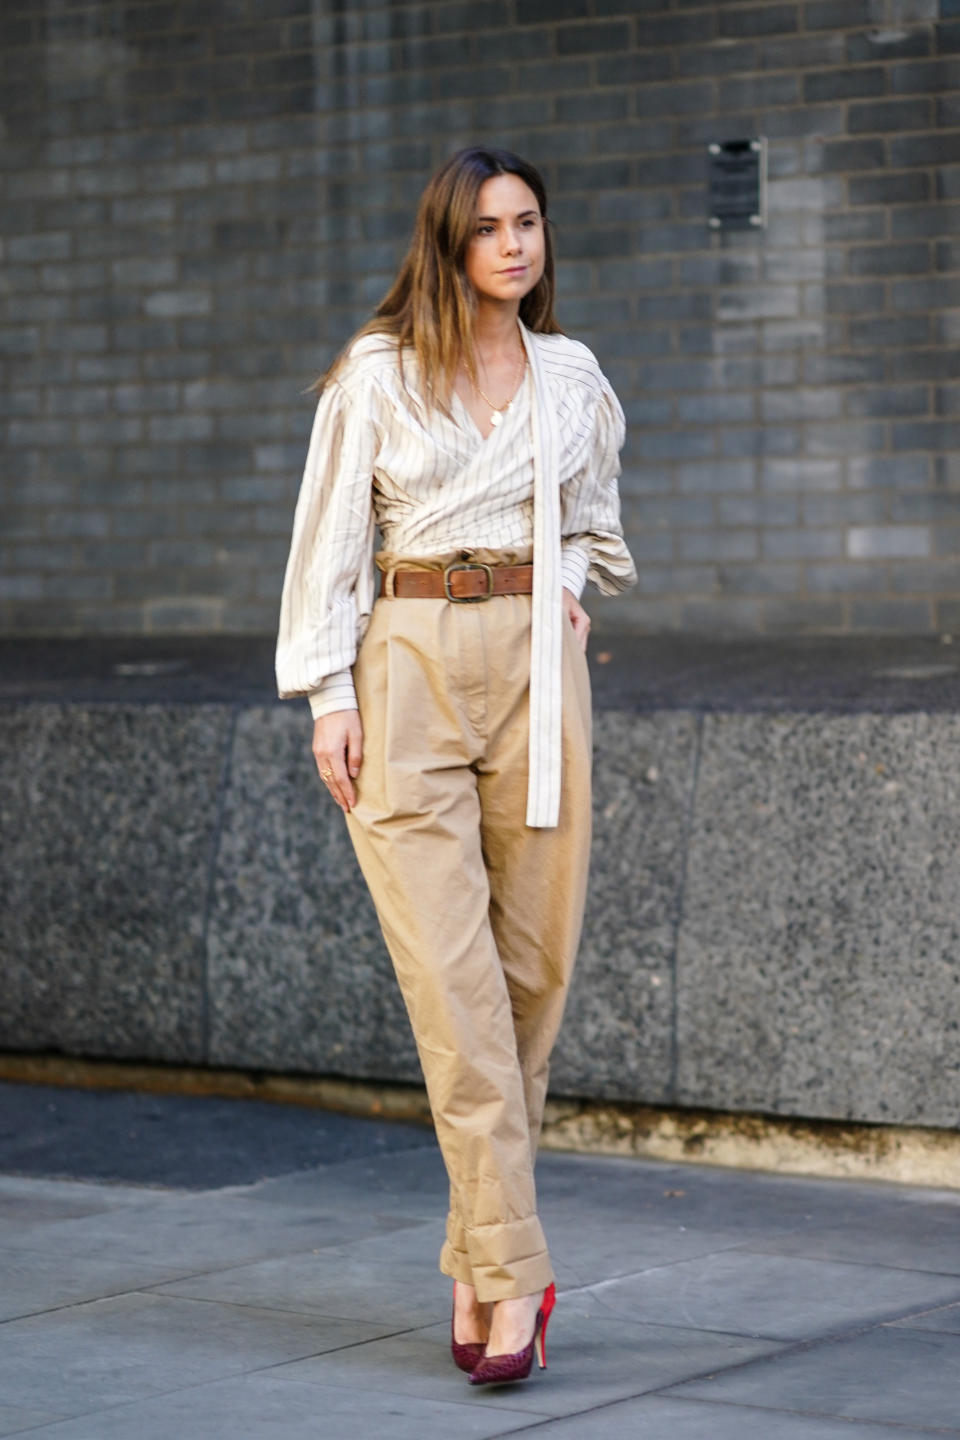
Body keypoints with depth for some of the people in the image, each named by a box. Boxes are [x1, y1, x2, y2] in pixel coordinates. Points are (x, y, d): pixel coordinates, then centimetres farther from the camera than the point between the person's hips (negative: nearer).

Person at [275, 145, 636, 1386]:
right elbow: (330, 538, 2)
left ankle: (476, 1259, 17)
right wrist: (328, 694, -5)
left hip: (536, 667, 3)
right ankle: (512, 1272, -9)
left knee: (531, 966, 3)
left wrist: (562, 589, 8)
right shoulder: (378, 373, 2)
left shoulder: (573, 376, 12)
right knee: (449, 975, -10)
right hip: (411, 667, -3)